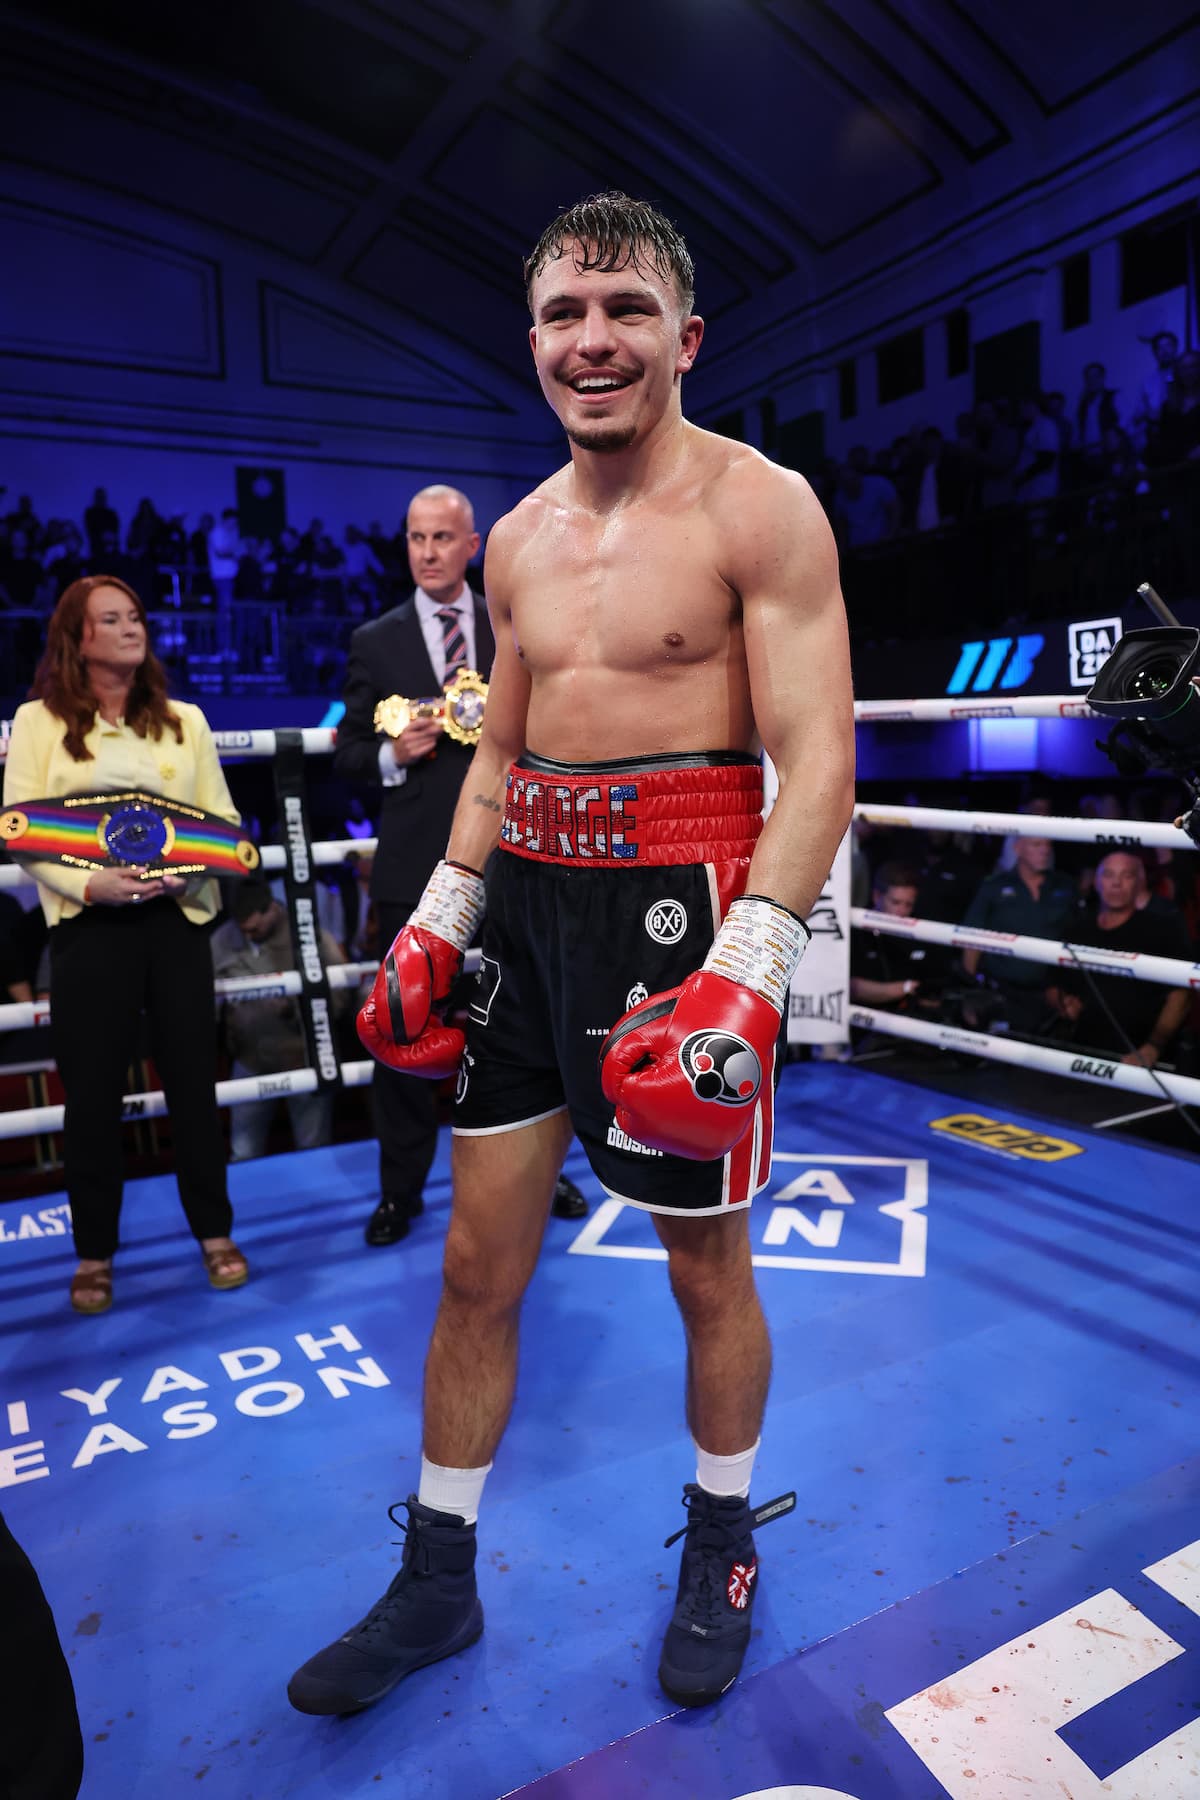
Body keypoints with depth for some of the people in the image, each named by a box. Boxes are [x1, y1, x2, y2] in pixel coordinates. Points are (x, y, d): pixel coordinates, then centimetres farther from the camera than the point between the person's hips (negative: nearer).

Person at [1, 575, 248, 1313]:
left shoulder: (184, 720, 10)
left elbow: (224, 819, 7)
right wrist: (90, 884, -18)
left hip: (176, 916, 2)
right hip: (88, 923, -2)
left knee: (193, 1077, 7)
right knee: (93, 1089, 5)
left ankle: (215, 1231, 23)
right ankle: (95, 1252, 21)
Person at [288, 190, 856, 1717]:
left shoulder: (760, 506, -6)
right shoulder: (519, 537, 13)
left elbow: (819, 763, -13)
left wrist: (747, 974, -24)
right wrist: (437, 918, 13)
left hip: (678, 902, -6)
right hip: (528, 898, 6)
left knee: (707, 1267, 11)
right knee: (477, 1262, 12)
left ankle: (722, 1544, 40)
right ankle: (437, 1585, 33)